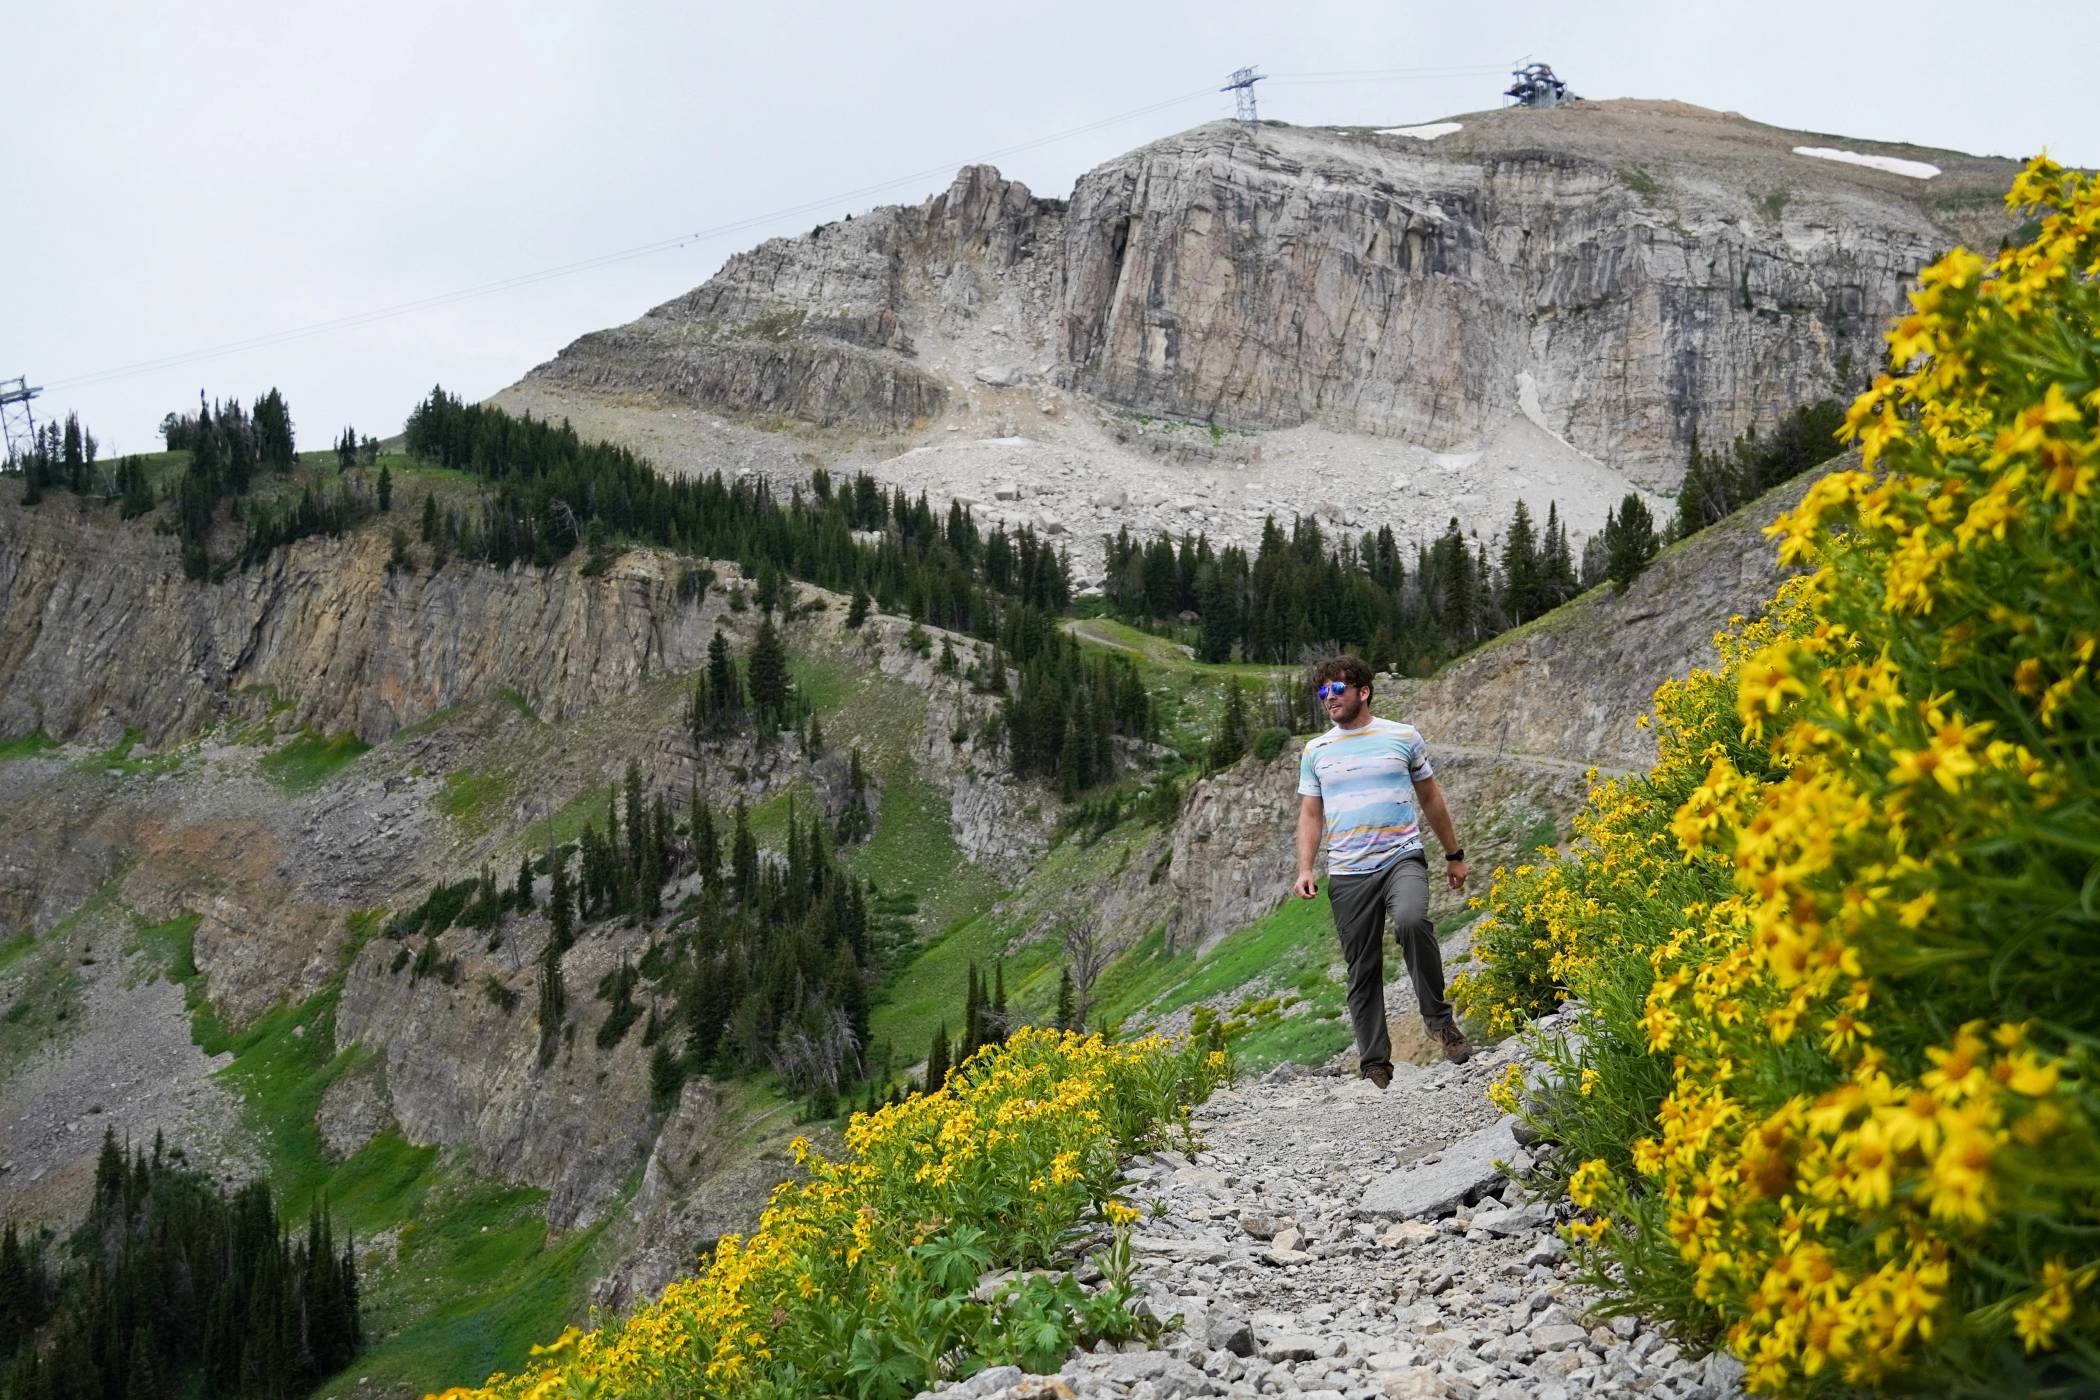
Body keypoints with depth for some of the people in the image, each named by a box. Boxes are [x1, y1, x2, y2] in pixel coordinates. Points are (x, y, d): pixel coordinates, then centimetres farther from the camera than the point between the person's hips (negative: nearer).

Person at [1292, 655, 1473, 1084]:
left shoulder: (1403, 737, 7)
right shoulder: (1316, 751, 12)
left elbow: (1431, 798, 15)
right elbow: (1310, 814, 14)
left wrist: (1454, 855, 17)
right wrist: (1305, 869, 1)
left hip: (1402, 858, -3)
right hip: (1347, 872, 3)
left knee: (1412, 920, -32)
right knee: (1362, 969, 2)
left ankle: (1439, 1018, -15)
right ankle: (1374, 1065, 9)